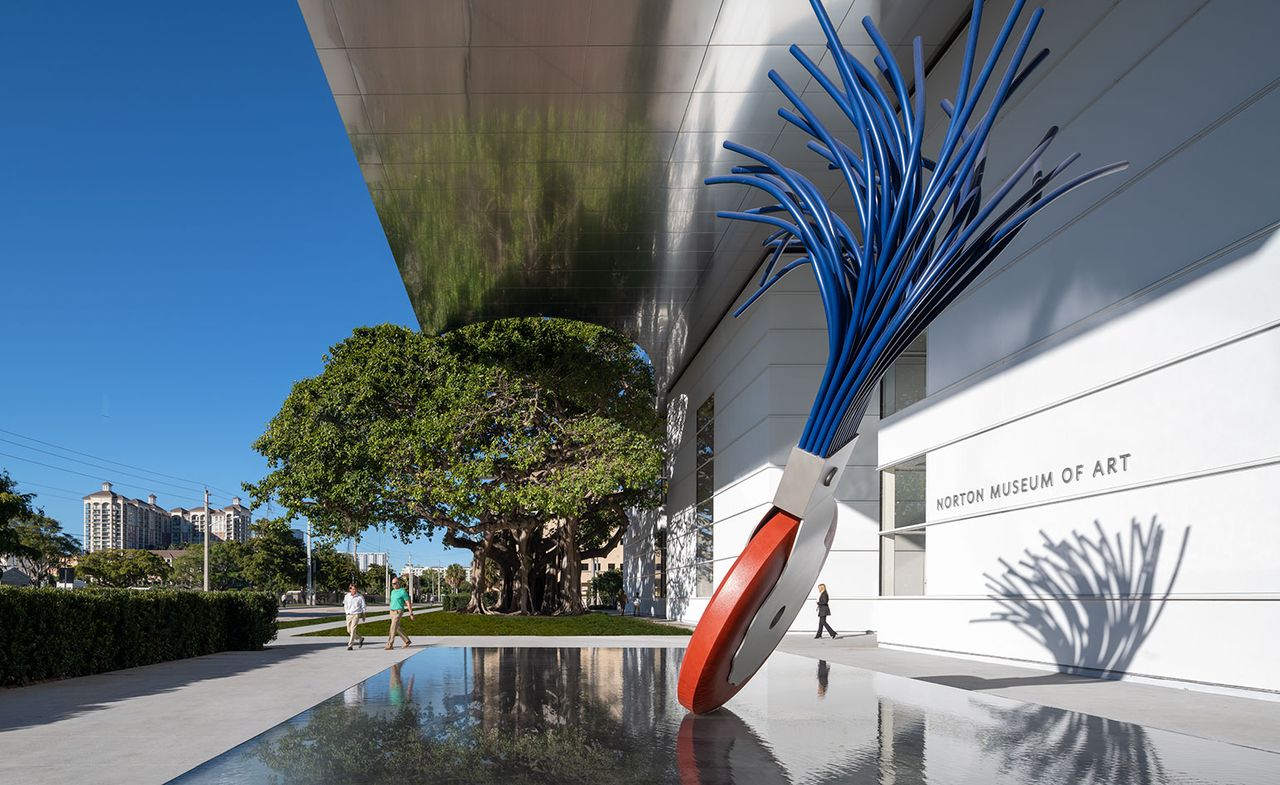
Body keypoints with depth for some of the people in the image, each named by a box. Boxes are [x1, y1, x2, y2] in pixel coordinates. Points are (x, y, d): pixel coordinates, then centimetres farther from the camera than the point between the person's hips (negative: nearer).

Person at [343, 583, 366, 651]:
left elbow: (363, 606, 4)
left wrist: (363, 615, 6)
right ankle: (360, 638, 31)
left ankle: (350, 645, -11)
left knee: (353, 629, -14)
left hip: (356, 614, -5)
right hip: (349, 615, 5)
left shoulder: (360, 597, -5)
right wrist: (347, 612, 8)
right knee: (349, 630, 9)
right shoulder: (346, 596, 4)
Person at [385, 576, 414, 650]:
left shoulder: (403, 591, -12)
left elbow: (408, 603, -10)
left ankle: (390, 645, -11)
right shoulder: (393, 591, 12)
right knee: (397, 628, 12)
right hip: (392, 612, 8)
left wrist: (411, 613, -10)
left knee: (393, 628, -13)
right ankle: (407, 641, 24)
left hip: (398, 612, -8)